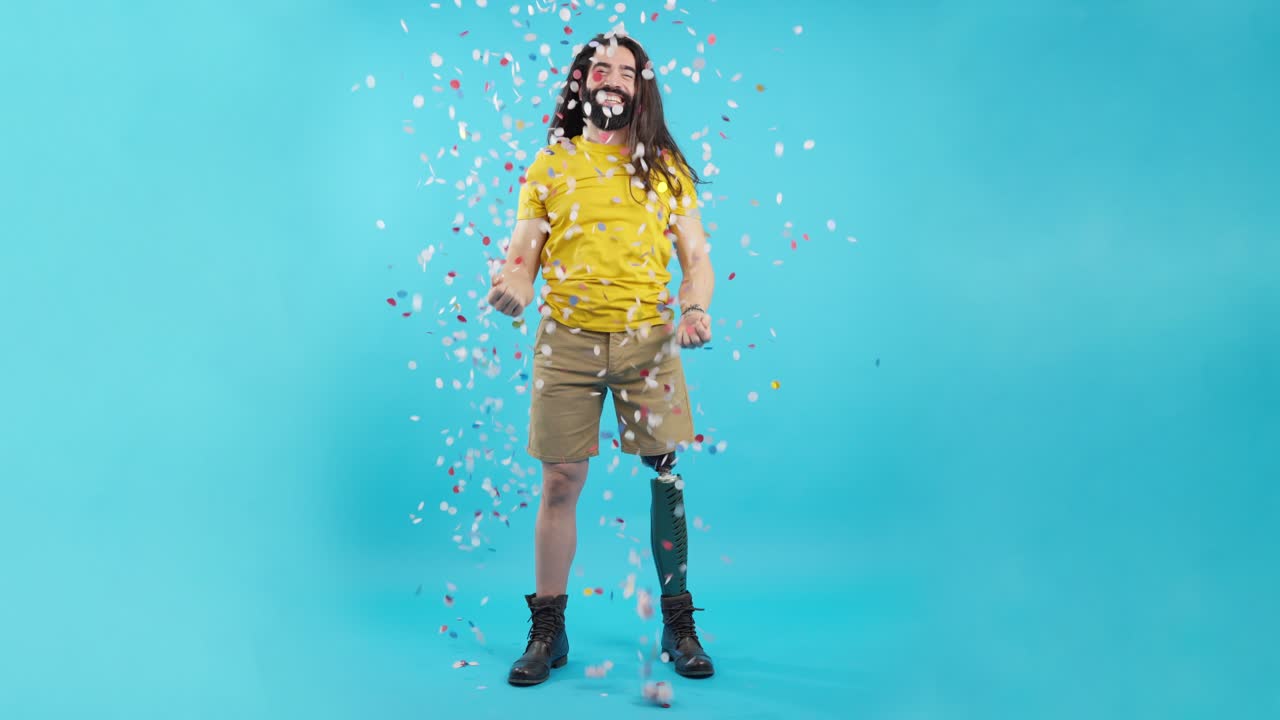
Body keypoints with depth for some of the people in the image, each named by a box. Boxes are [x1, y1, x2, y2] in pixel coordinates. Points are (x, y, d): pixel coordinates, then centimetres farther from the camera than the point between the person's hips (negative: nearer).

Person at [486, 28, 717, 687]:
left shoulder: (666, 167, 11)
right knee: (560, 483, 1)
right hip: (566, 337, 0)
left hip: (648, 337, 0)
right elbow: (521, 257, 9)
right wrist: (511, 287, -14)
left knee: (665, 474, -1)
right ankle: (547, 631, 15)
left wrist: (696, 308, -11)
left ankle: (678, 624, 15)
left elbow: (696, 258, 9)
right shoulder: (549, 165, 11)